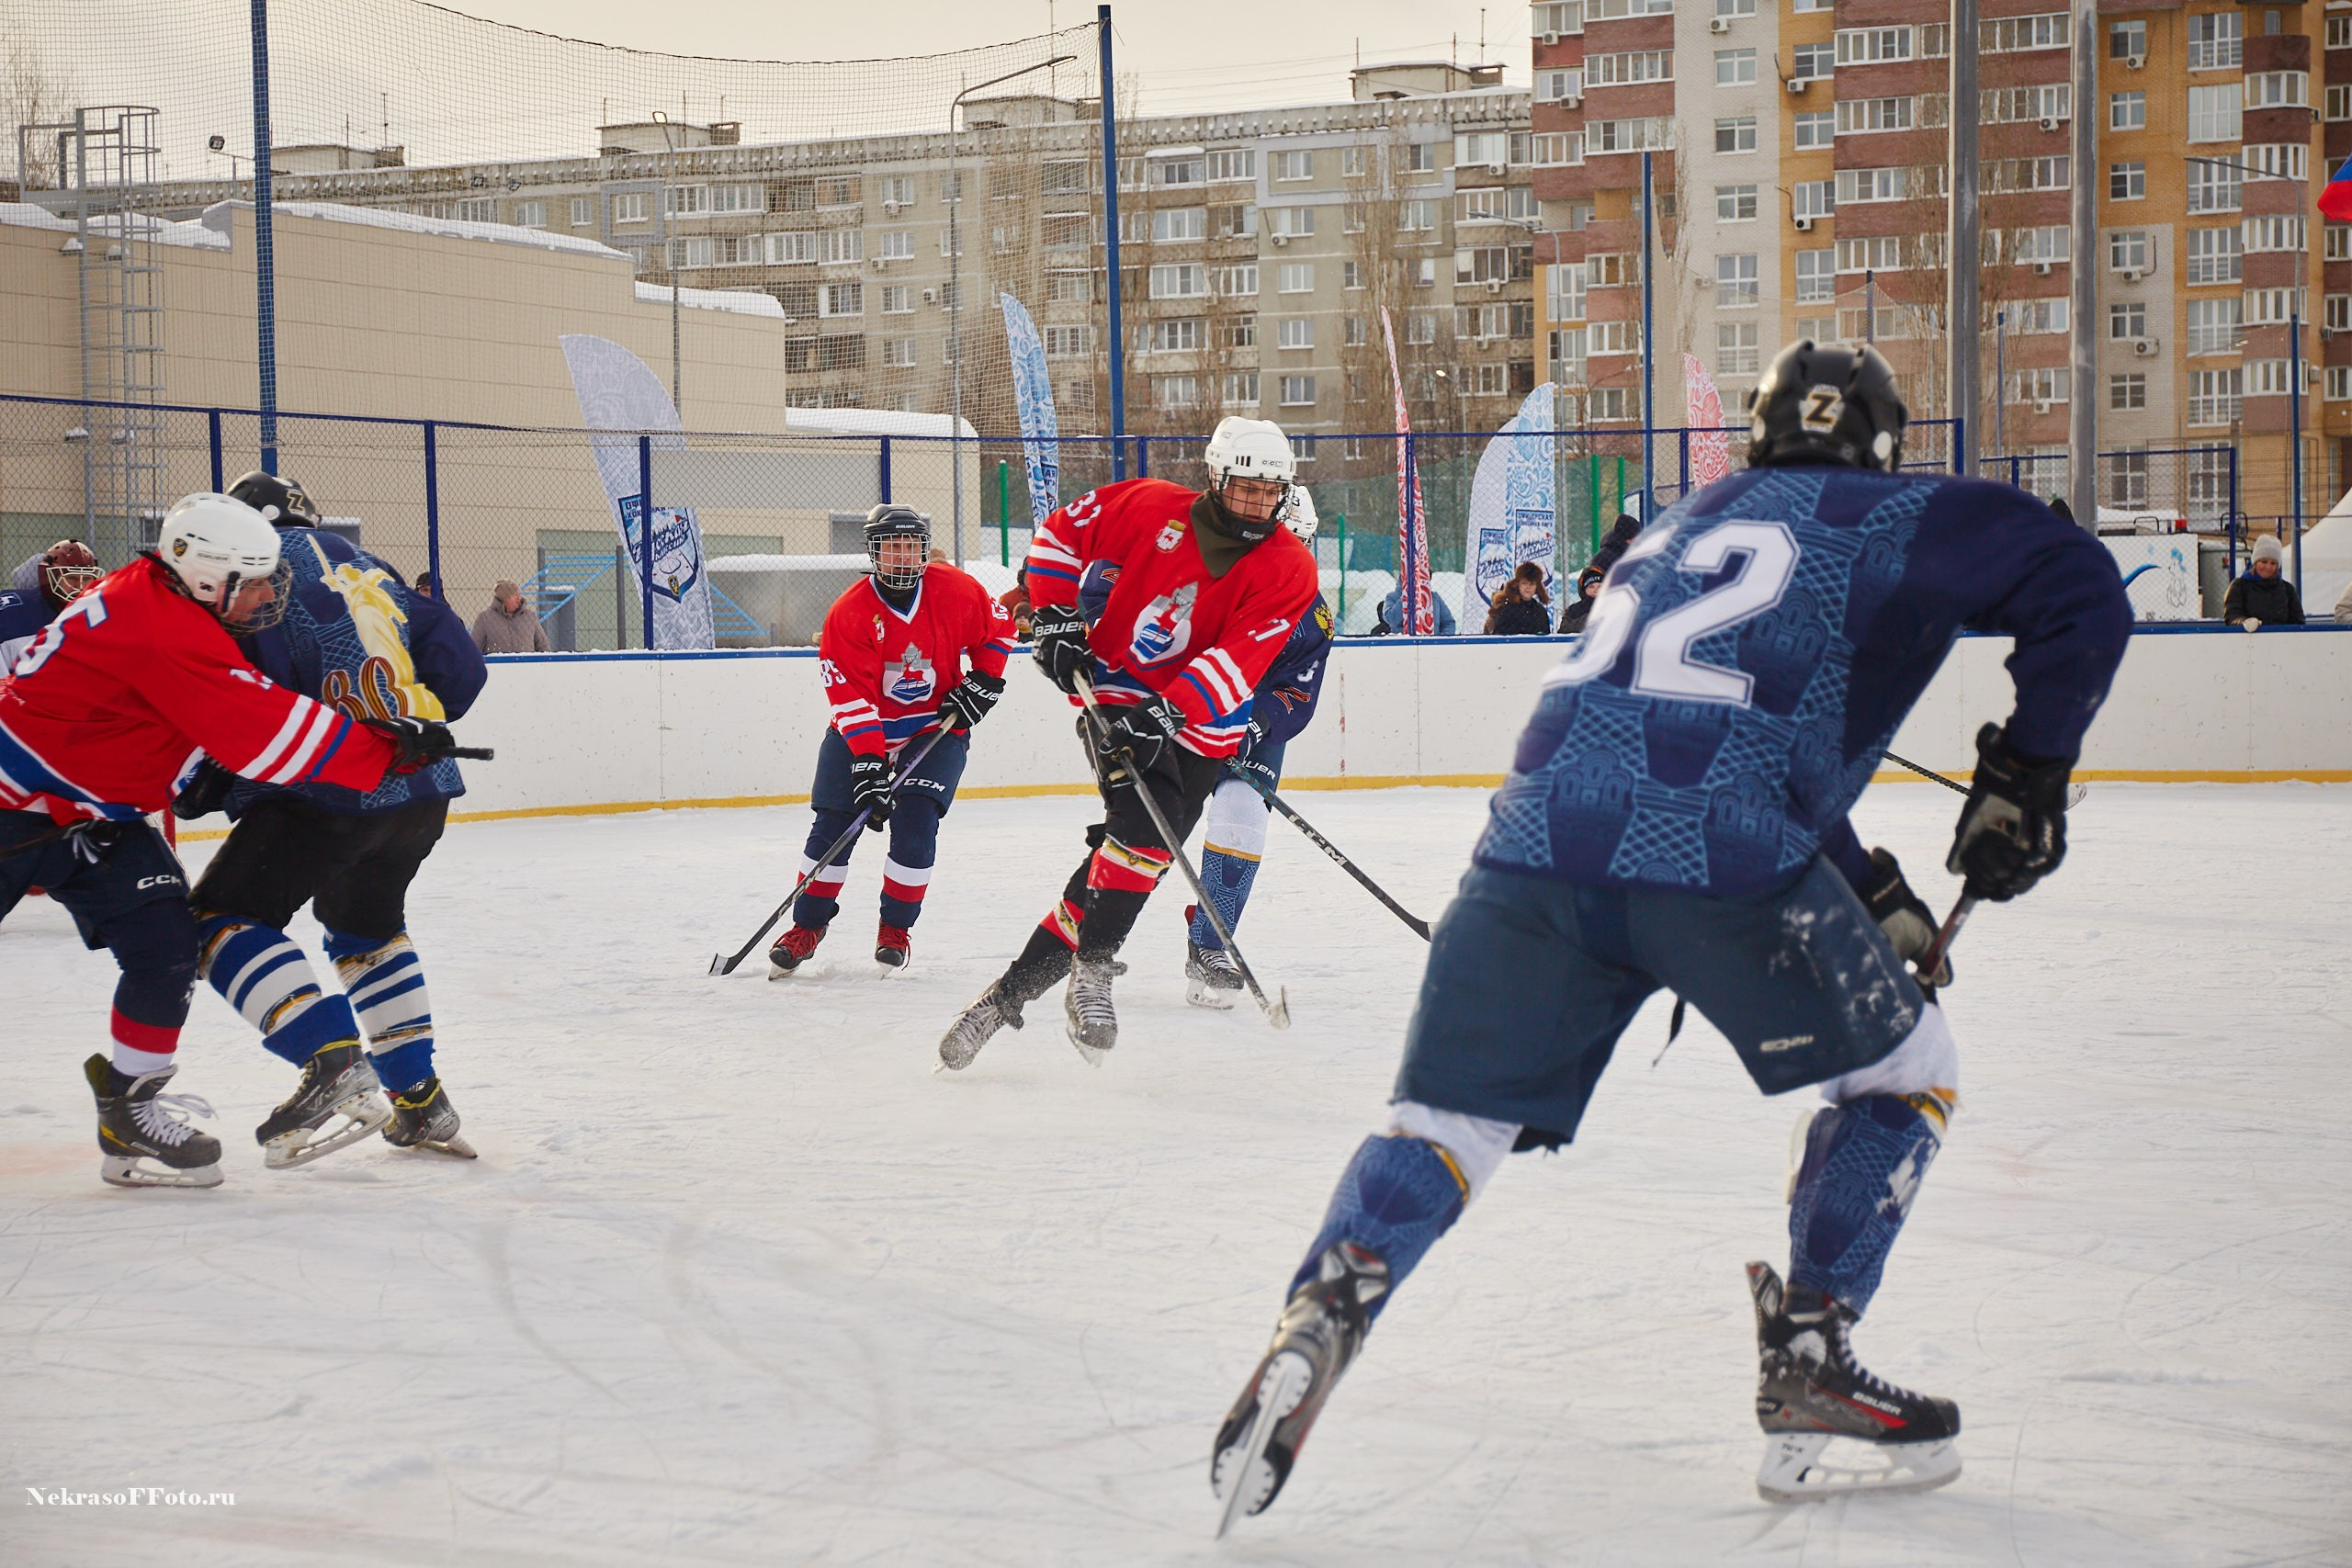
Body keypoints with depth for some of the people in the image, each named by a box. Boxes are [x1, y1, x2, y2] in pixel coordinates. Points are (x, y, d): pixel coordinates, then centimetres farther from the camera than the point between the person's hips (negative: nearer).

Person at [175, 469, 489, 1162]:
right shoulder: (367, 568, 20)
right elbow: (460, 665, 15)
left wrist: (202, 787, -2)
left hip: (333, 789, -8)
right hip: (423, 790, 8)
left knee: (224, 918, -3)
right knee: (366, 924, 29)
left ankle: (335, 1061, -21)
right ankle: (420, 1102, 26)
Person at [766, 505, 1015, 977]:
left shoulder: (957, 590, -12)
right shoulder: (848, 613, -18)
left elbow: (998, 629, 8)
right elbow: (853, 698, -22)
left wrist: (982, 682, -4)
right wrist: (869, 764, -29)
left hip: (938, 726, 0)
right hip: (861, 728, 0)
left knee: (915, 823, -15)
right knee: (833, 826, -4)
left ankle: (896, 930, 3)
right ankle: (807, 927, 12)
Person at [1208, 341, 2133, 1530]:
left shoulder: (1682, 524, 33)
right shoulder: (1899, 522, 15)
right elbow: (2079, 586, 2)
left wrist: (1876, 896, 37)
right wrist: (2023, 780, 10)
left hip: (1535, 847, 5)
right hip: (1720, 865, -5)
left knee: (1446, 1121, 14)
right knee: (1904, 1070, 17)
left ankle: (1325, 1311, -12)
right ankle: (1806, 1369, 12)